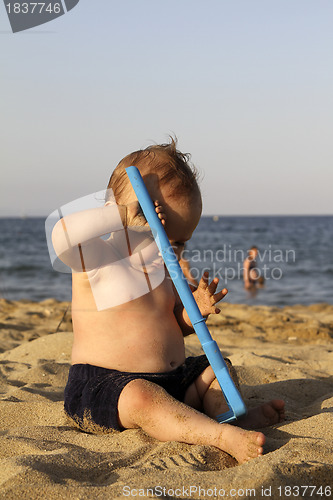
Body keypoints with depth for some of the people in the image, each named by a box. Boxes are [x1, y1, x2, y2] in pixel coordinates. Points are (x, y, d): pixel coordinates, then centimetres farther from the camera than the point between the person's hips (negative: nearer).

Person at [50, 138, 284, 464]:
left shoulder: (160, 268, 13)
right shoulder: (98, 258, -12)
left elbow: (174, 325, 21)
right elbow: (62, 236, -35)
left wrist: (193, 311, -2)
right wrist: (123, 215, -33)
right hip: (102, 386, -9)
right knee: (140, 398, -38)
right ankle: (222, 436, -43)